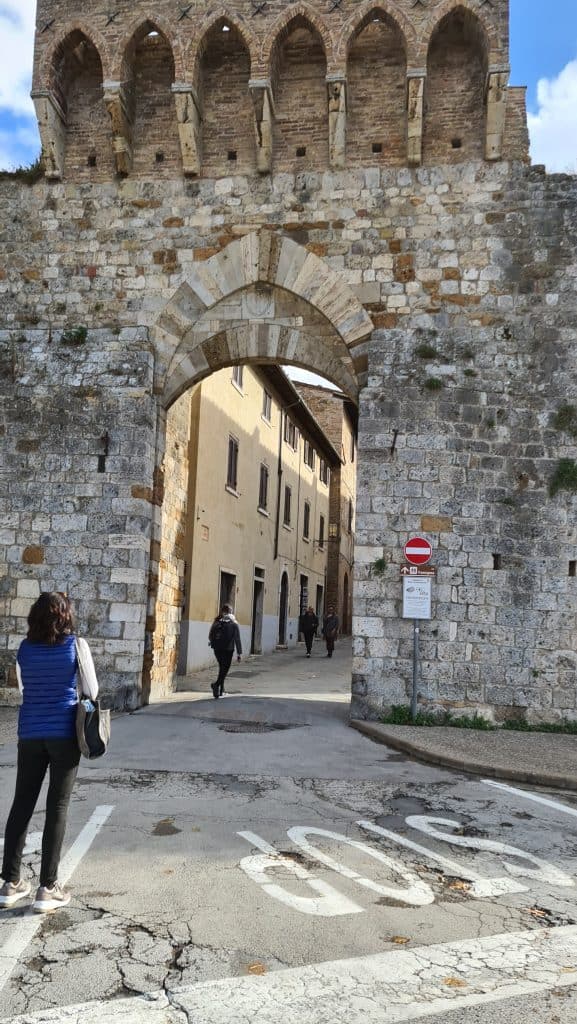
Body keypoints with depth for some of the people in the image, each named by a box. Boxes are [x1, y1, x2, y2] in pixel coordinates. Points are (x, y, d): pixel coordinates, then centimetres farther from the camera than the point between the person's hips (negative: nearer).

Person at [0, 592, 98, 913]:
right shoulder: (76, 644, -8)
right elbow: (93, 691, -3)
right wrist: (81, 698, 18)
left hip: (30, 734, 3)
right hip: (64, 733, -3)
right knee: (57, 808, 3)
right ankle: (47, 888, 7)